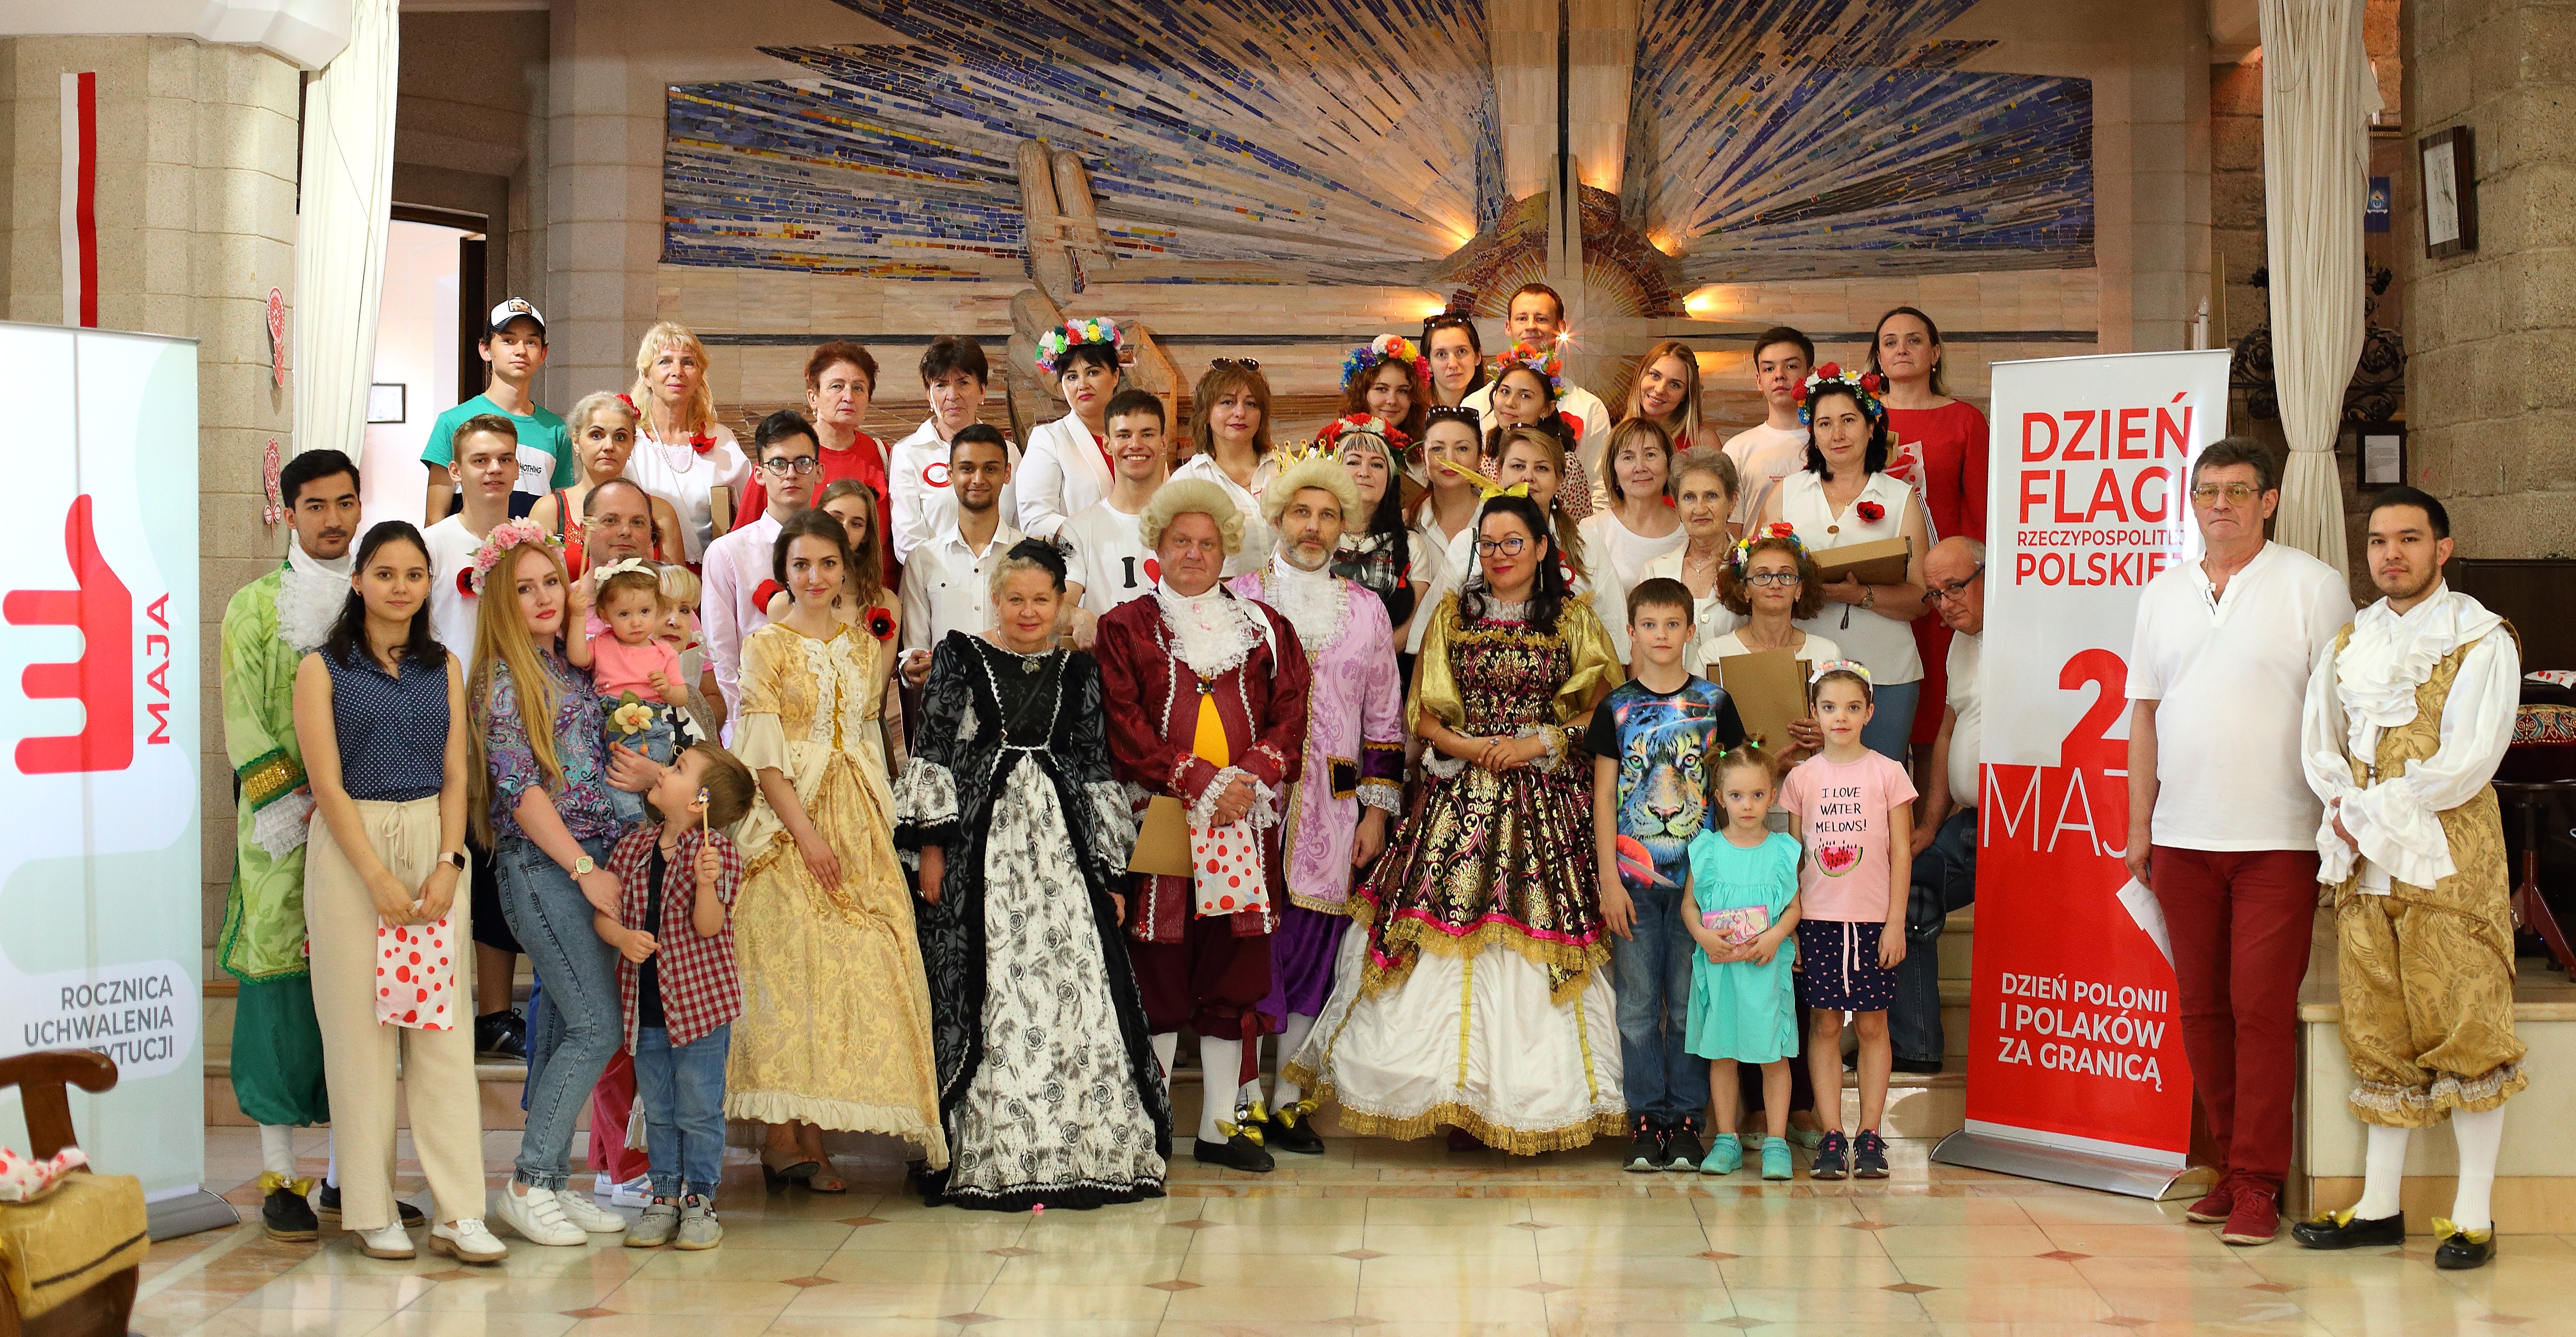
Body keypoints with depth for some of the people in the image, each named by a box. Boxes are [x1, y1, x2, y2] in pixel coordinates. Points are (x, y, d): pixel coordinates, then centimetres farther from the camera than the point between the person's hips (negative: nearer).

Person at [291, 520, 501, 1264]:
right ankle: (371, 1210, 6)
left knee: (443, 1025, -2)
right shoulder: (323, 668, 1)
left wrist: (447, 864, -7)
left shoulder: (444, 668, 13)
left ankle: (458, 1213, -3)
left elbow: (455, 776, 8)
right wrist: (379, 878, -13)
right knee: (361, 1027, -2)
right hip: (350, 848, -3)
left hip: (433, 846, 3)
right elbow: (328, 783, -6)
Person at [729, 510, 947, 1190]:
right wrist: (807, 833, -15)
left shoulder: (867, 648, 15)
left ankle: (809, 1137, 2)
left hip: (856, 823, 5)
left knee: (855, 962, -2)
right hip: (787, 822, -5)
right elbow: (764, 754, -7)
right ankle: (785, 1139, -5)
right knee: (788, 962, -9)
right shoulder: (765, 645, 0)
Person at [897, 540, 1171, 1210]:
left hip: (1060, 841, 2)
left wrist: (1110, 871, 8)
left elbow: (1097, 770, 12)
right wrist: (931, 845, -6)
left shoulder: (1079, 671, 13)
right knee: (987, 993, -4)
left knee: (1077, 987, -4)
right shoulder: (960, 654, 6)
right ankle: (992, 1155, 2)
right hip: (981, 845, -2)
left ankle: (1082, 1148, 4)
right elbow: (934, 750, 2)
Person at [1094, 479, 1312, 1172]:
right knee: (1157, 972, -3)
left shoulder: (1265, 629, 16)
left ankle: (1222, 1124, 10)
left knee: (1236, 976, 3)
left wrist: (1249, 777, -10)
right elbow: (1125, 727, -3)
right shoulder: (1127, 628, 7)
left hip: (1245, 827, 3)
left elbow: (1291, 717, 7)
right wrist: (1200, 783, -13)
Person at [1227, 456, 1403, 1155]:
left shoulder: (1366, 610, 13)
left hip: (1330, 808, 3)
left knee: (1311, 950, 4)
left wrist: (1377, 810, 8)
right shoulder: (1236, 597, 5)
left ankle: (1286, 1096, 13)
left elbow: (1385, 718, 14)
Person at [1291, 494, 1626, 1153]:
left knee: (1538, 934, -6)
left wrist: (1539, 743, -11)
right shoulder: (1453, 614, 12)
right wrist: (1470, 746, -9)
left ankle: (1538, 1101, 1)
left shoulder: (1574, 620, 8)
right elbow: (1423, 714, 8)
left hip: (1546, 799, -1)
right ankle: (1462, 1101, -1)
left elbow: (1599, 712, 3)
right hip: (1461, 798, 1)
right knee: (1454, 929, -6)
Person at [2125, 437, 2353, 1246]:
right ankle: (2233, 1165, 19)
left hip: (2276, 838, -4)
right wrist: (2139, 824, 12)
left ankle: (2259, 1185, 1)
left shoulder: (2311, 586, 0)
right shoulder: (2163, 594, 14)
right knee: (2202, 1010, 8)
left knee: (2262, 1011, -5)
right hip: (2184, 838, 5)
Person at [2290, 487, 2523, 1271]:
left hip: (2448, 857, -5)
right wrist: (2341, 809, -5)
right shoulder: (2350, 641, 15)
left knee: (2464, 1030, -5)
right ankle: (2380, 1207, 14)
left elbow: (2470, 760, -12)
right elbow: (2319, 742, 15)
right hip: (2364, 865, 6)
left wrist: (2373, 810, -11)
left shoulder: (2482, 641, -3)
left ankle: (2473, 1216, 0)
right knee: (2378, 1034, 8)